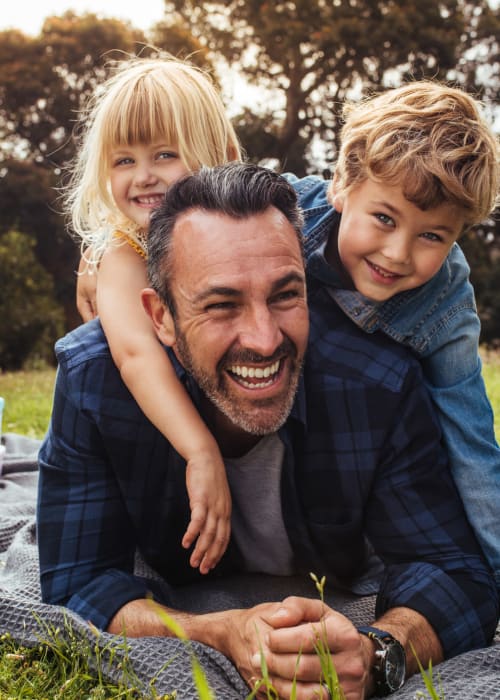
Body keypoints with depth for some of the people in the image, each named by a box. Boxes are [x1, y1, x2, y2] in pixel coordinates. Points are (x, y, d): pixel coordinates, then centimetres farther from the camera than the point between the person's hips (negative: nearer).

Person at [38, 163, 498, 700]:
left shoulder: (381, 386, -29)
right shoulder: (91, 378, -29)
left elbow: (456, 575, -25)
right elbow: (76, 586, -26)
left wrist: (374, 655, -49)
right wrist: (225, 636, -45)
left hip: (340, 606, 1)